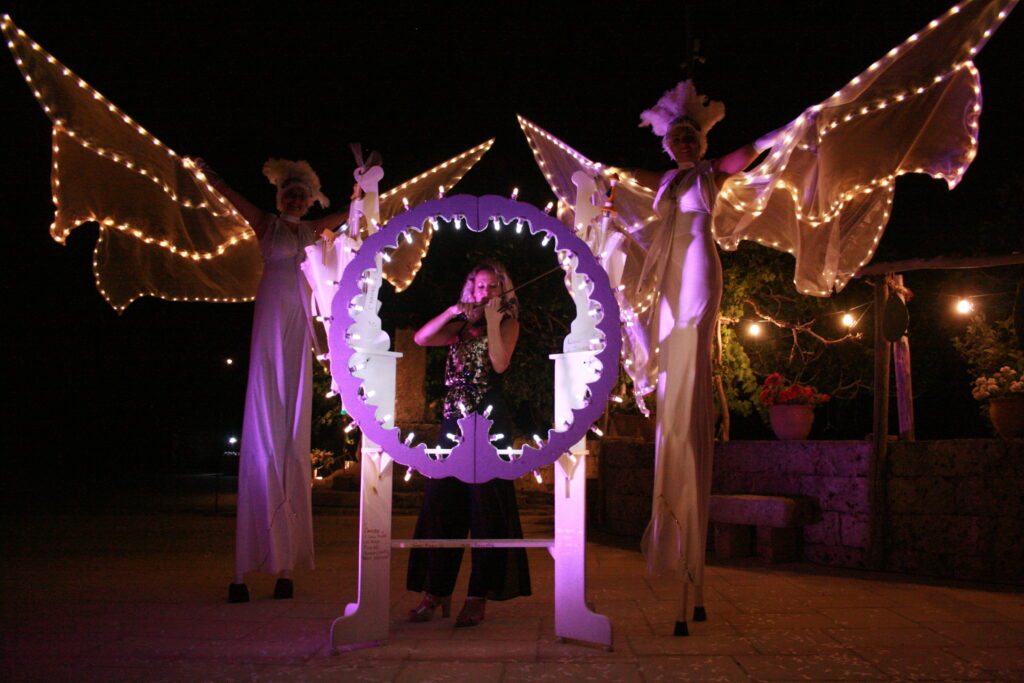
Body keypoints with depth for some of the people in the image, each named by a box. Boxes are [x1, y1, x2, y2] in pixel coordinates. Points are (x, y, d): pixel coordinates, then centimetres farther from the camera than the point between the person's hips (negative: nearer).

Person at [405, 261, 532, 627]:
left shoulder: (508, 323, 6)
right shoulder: (461, 325, 16)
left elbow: (500, 363, -11)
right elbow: (421, 339, 2)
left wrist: (492, 320, -9)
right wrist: (452, 312, -7)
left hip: (490, 421, -4)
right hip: (455, 419, 4)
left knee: (485, 505, -4)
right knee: (440, 502, 0)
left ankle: (478, 596, 0)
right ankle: (437, 593, 7)